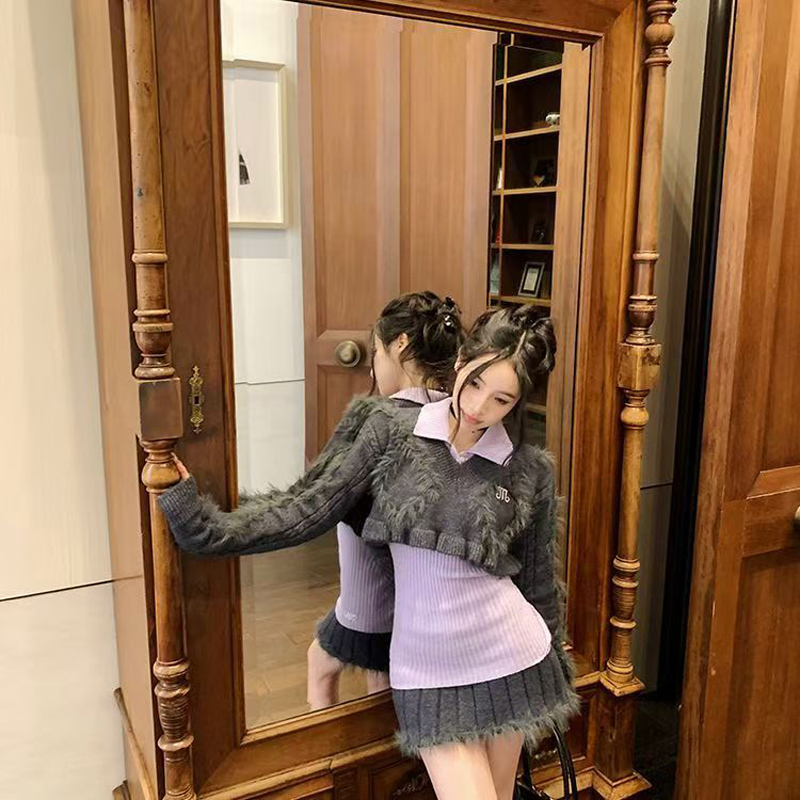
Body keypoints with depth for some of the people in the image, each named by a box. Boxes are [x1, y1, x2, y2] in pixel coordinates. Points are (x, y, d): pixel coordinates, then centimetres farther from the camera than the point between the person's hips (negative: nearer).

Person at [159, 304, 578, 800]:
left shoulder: (532, 470, -4)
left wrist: (557, 675, 16)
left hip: (511, 659, 2)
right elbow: (309, 509, -8)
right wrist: (207, 525, -17)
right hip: (427, 671, -1)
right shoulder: (389, 430, -7)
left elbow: (538, 581, 7)